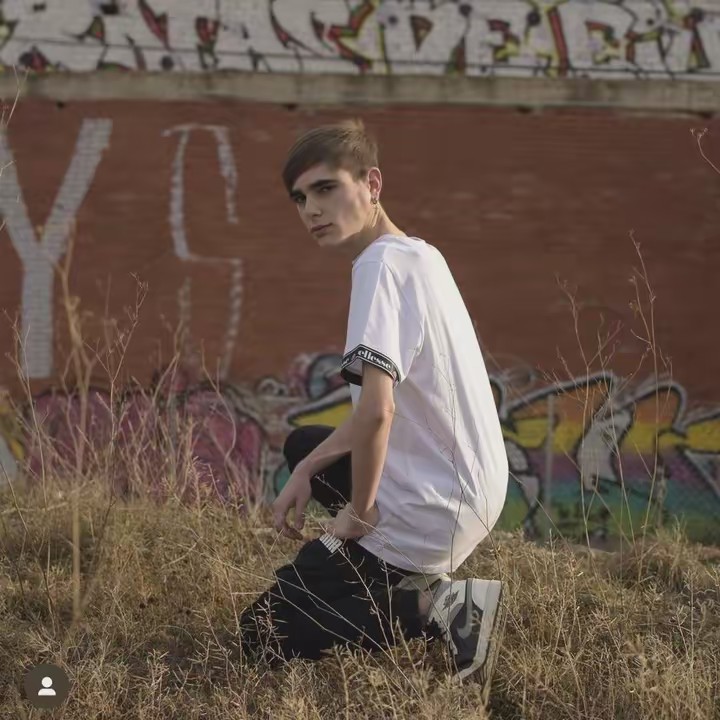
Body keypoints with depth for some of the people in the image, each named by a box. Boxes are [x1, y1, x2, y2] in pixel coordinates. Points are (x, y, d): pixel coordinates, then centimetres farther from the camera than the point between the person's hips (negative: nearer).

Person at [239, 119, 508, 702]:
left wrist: (359, 512, -16)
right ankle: (424, 587, 16)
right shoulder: (420, 255, 10)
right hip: (474, 492, 9)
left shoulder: (382, 264, -20)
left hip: (428, 512, -9)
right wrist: (308, 471, 13)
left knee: (264, 634, 5)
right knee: (303, 446, 34)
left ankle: (437, 612, -8)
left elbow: (376, 409, -31)